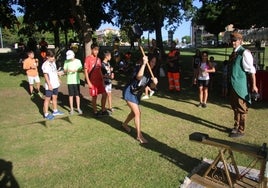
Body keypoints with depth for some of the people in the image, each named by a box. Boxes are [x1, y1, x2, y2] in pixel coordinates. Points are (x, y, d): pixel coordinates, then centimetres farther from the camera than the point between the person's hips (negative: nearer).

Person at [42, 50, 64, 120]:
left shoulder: (53, 62, 10)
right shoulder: (45, 65, -15)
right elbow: (46, 75, -19)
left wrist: (58, 78, 18)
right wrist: (49, 84, -22)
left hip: (55, 84, 8)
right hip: (50, 85, -8)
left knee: (55, 97, 19)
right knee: (47, 99, 1)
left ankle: (55, 111, 33)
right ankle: (46, 114, 9)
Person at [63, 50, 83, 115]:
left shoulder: (78, 61, 3)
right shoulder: (66, 61, 4)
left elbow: (81, 69, 4)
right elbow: (64, 70, 4)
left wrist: (76, 70, -16)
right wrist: (67, 70, -19)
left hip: (77, 80, 0)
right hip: (69, 81, 0)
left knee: (77, 95, 4)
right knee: (71, 95, 4)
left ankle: (78, 108, 14)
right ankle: (71, 109, 13)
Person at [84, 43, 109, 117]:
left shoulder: (98, 59, 11)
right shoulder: (88, 58, -8)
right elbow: (85, 71, -10)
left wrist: (102, 80, 13)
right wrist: (88, 82, -14)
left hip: (99, 81, 6)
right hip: (93, 81, -6)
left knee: (104, 94, 5)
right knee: (94, 97, 3)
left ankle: (103, 110, 19)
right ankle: (95, 112, 18)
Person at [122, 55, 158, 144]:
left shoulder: (150, 72, -1)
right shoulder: (138, 68, -22)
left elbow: (151, 86, -5)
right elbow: (139, 77, -44)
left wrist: (154, 83, -27)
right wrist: (144, 64, -43)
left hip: (137, 94, 9)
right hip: (129, 92, -8)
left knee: (134, 112, 22)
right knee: (137, 113, -13)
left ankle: (124, 124, 49)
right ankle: (139, 136, -5)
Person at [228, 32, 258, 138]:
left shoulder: (244, 53, -13)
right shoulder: (234, 53, 12)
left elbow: (251, 70, -16)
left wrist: (254, 85, -19)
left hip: (241, 86, -8)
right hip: (233, 85, 8)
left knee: (241, 109, 2)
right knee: (235, 107, 18)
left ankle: (241, 131, 14)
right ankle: (236, 127, 33)